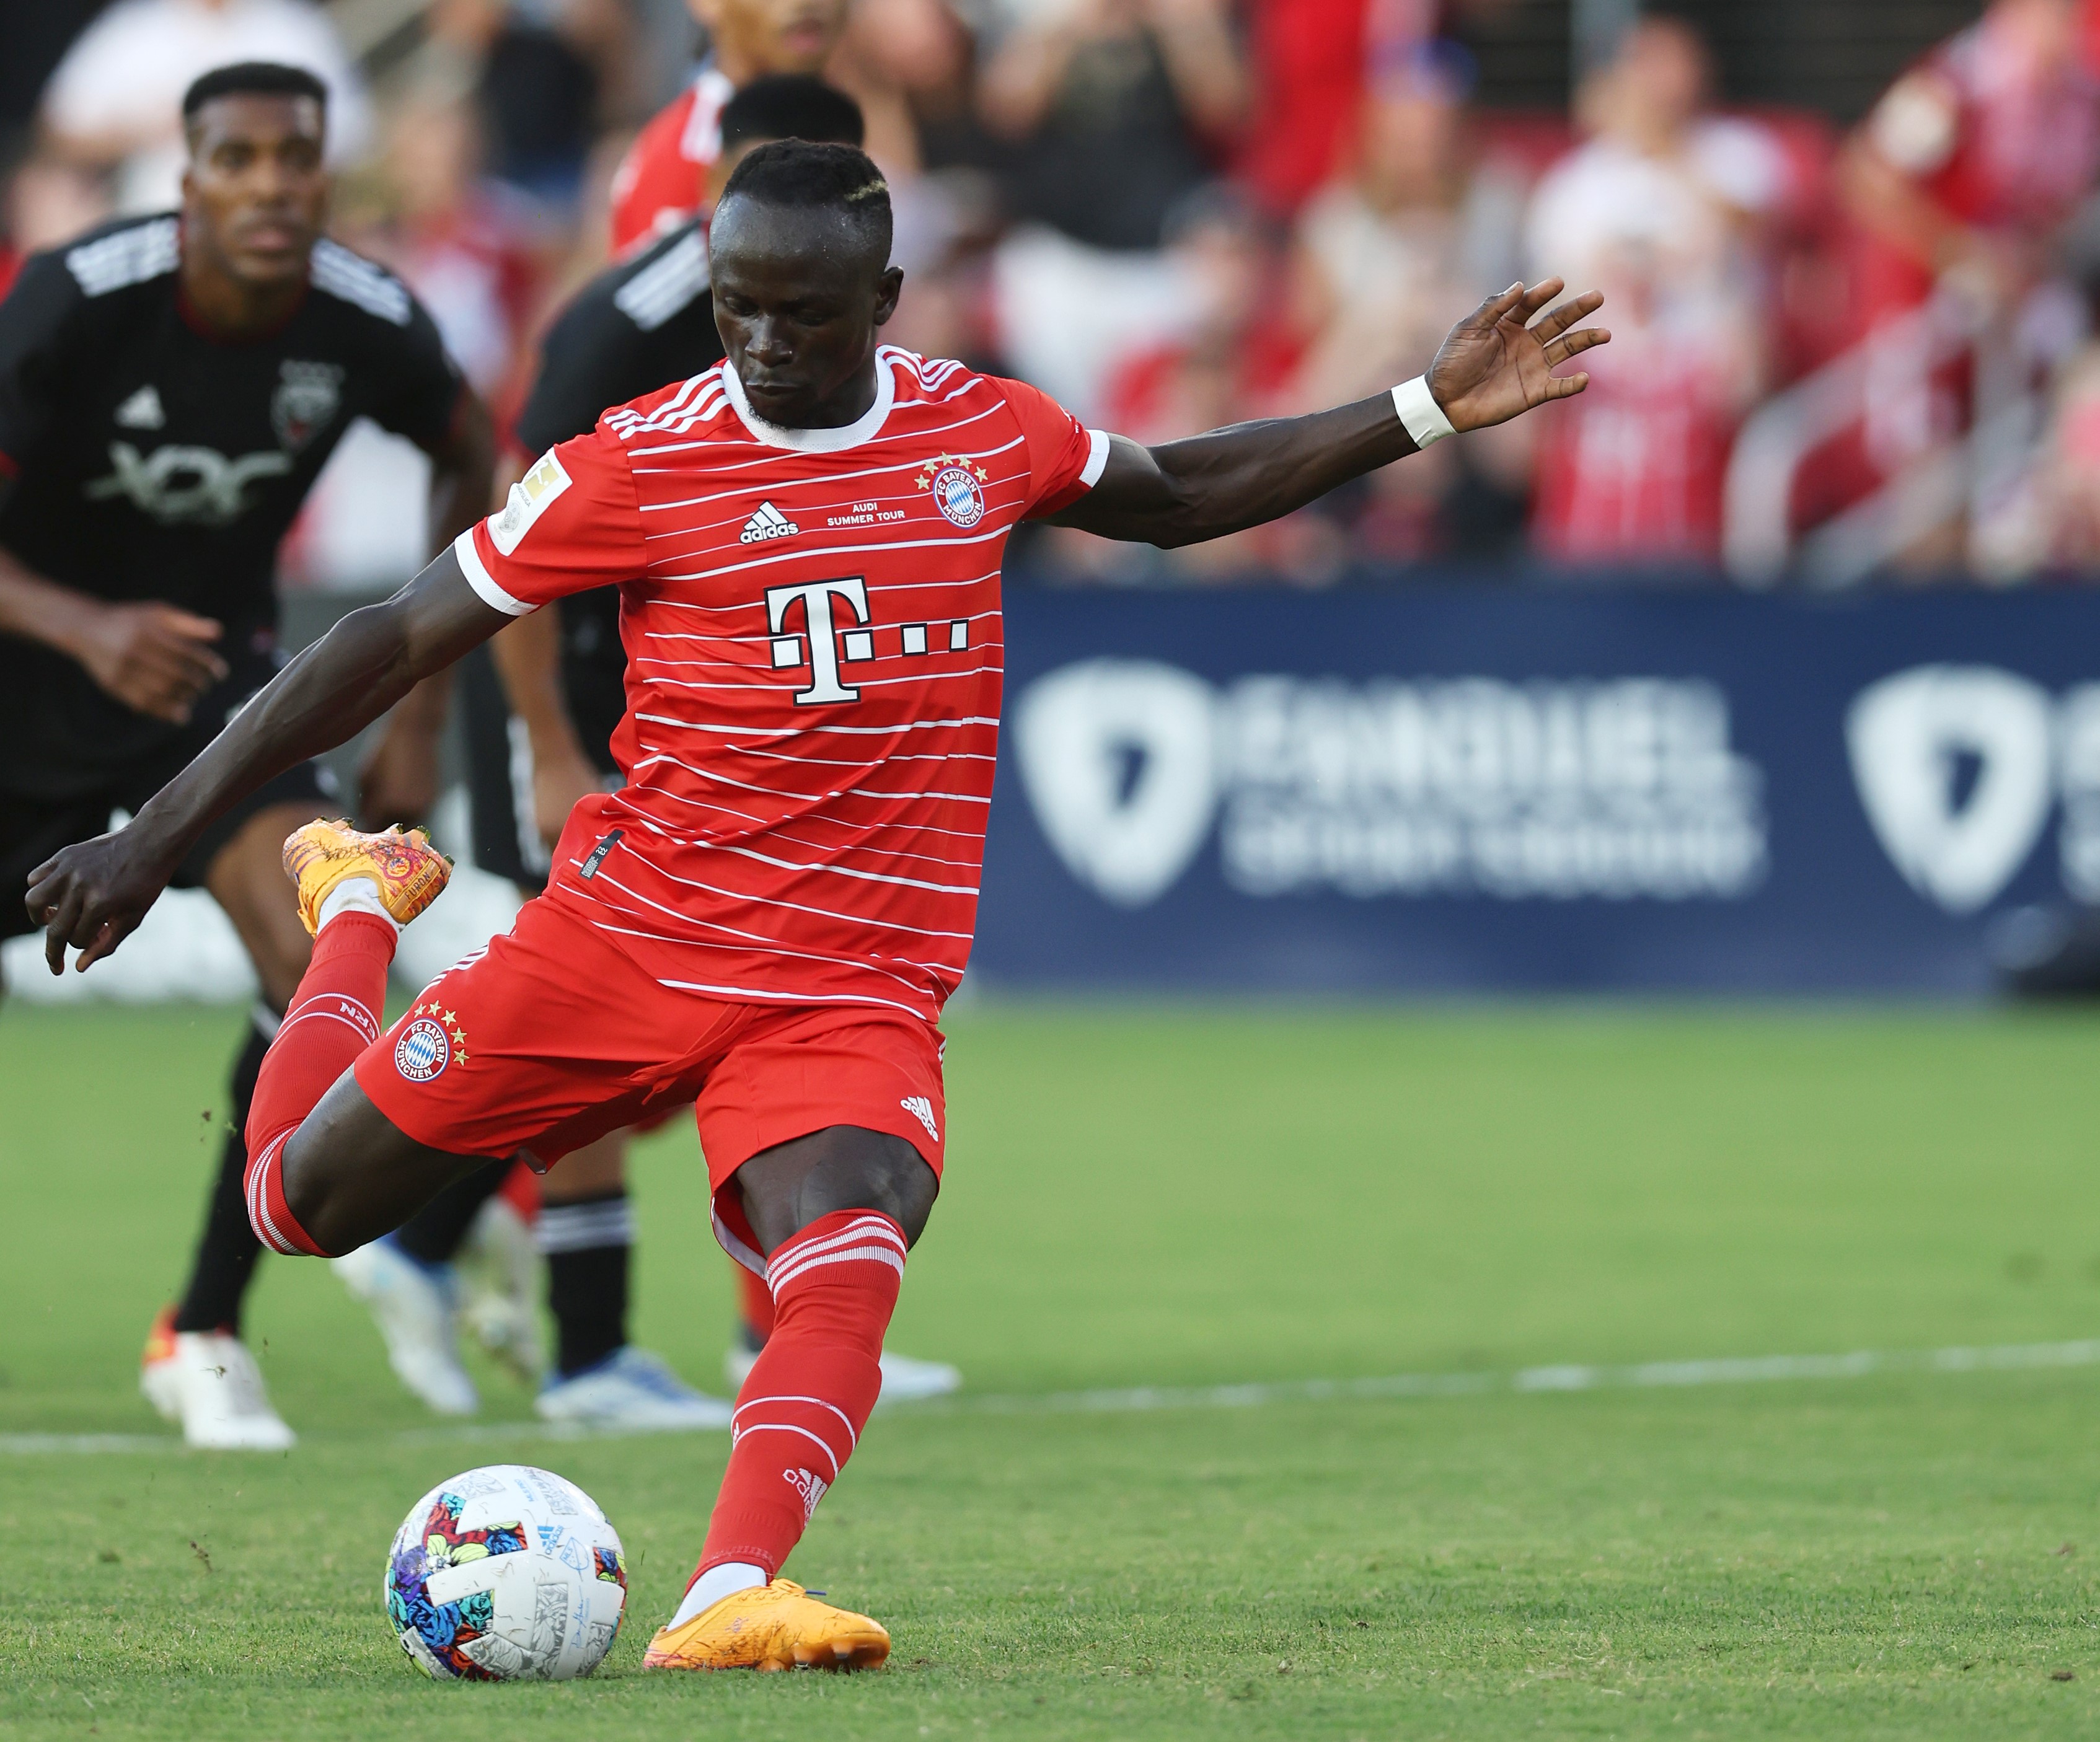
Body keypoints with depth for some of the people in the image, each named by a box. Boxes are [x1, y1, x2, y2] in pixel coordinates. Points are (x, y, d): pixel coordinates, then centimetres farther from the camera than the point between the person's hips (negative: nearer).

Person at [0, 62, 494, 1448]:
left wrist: (421, 709, 4)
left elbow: (474, 466, 6)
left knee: (323, 959, -19)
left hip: (215, 654, 2)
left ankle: (206, 1334, -6)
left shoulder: (369, 324, -17)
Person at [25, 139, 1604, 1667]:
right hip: (619, 949, -1)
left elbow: (1175, 496, 26)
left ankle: (733, 1596, -47)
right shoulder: (640, 465, -5)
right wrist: (161, 834, -5)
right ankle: (359, 906, 39)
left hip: (858, 997, 1)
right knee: (303, 1202, 9)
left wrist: (1429, 412, 20)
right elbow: (400, 641, -2)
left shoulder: (985, 433, 6)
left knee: (851, 1271, -30)